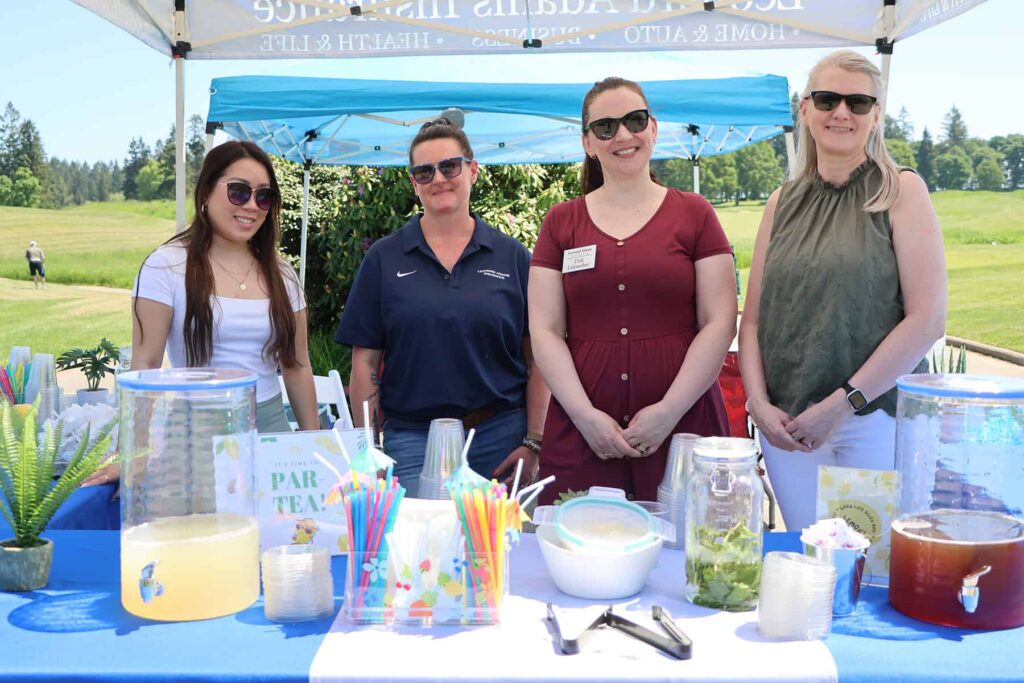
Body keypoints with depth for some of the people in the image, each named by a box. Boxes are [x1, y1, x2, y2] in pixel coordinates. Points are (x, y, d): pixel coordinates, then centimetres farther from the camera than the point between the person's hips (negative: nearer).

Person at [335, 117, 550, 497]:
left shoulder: (512, 257, 4)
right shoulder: (384, 259, 4)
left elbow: (536, 357, 3)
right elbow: (365, 360, 3)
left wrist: (533, 442, -3)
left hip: (500, 438, 1)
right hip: (411, 440, 0)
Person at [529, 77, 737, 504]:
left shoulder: (694, 214, 6)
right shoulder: (560, 223, 10)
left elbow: (720, 324, 1)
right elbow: (545, 330, 5)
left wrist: (669, 410, -9)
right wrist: (585, 414, -7)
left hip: (682, 426, -1)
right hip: (580, 433, 1)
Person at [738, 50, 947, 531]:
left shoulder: (902, 192, -1)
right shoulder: (783, 202, 10)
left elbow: (928, 319, -9)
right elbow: (753, 318, 9)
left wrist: (843, 403, -13)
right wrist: (760, 405, -6)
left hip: (877, 417, -3)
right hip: (786, 424, 3)